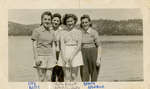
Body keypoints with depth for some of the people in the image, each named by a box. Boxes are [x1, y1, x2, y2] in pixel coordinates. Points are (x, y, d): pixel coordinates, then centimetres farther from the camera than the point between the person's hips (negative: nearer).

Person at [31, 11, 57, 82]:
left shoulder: (52, 32, 11)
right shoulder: (37, 31, -3)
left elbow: (53, 46, 14)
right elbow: (34, 45, -5)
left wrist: (54, 58, 8)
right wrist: (36, 58, -13)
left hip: (50, 57, 5)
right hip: (40, 57, -4)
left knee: (48, 79, 3)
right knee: (41, 79, -2)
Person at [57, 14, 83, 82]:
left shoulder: (78, 32, 6)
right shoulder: (63, 33, 9)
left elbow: (79, 45, -2)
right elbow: (62, 45, -1)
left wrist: (72, 55, -14)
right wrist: (64, 57, -15)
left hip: (75, 54, -1)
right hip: (65, 54, 1)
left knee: (74, 76, -4)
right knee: (67, 76, -1)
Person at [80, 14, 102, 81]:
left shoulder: (94, 32, -6)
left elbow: (99, 46, -7)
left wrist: (98, 58, -14)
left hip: (93, 54, -3)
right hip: (83, 55, 3)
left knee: (94, 76, 6)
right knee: (84, 76, 1)